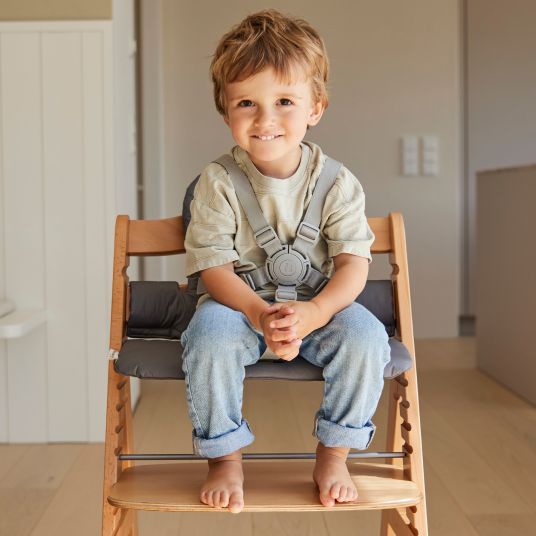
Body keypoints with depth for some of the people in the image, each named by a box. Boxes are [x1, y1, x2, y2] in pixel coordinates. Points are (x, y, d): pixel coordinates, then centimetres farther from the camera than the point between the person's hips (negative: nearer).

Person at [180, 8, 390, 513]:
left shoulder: (337, 183, -5)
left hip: (319, 302, 1)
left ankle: (333, 455, -3)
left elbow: (353, 263, -9)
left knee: (365, 335, -26)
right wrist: (260, 314, -30)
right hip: (238, 301, -1)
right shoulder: (218, 182, -9)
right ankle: (225, 457, -8)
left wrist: (313, 312, -28)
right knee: (210, 336, -32)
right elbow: (214, 266, -12)